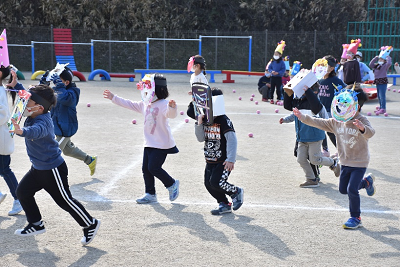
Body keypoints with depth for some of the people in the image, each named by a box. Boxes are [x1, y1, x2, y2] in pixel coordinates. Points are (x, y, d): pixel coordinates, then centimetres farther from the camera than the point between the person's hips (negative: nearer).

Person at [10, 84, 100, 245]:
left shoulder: (42, 122, -30)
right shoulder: (33, 116, -3)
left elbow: (35, 131, -56)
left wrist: (21, 131, -74)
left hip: (53, 170, -9)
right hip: (38, 168, 9)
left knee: (64, 200, 2)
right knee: (23, 192, 13)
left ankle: (90, 225, 20)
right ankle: (36, 224, 29)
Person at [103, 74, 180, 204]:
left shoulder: (164, 104, -16)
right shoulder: (145, 104, 11)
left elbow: (171, 114, -35)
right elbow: (129, 104, 21)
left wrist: (172, 107, -58)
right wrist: (113, 98, 23)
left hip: (162, 144, -8)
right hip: (149, 143, 8)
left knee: (153, 167, -9)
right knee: (146, 168, 8)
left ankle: (172, 184, 15)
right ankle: (150, 194, 20)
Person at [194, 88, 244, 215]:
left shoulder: (224, 121, -16)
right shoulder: (206, 120, 6)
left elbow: (232, 140, -19)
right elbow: (201, 139, 7)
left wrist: (231, 160, -23)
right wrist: (199, 124, -9)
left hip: (223, 161, -8)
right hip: (210, 160, 8)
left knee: (216, 182, -17)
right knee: (208, 184, 5)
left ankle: (236, 192, 11)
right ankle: (224, 204, 24)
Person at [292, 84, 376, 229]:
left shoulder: (362, 121, -18)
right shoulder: (336, 122, 0)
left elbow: (370, 133, -37)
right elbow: (319, 123, 1)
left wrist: (363, 128, -59)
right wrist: (302, 117, -7)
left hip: (359, 163, -7)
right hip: (345, 162, 7)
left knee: (351, 190, -11)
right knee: (343, 189, 17)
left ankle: (355, 218, 9)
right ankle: (366, 181, 43)